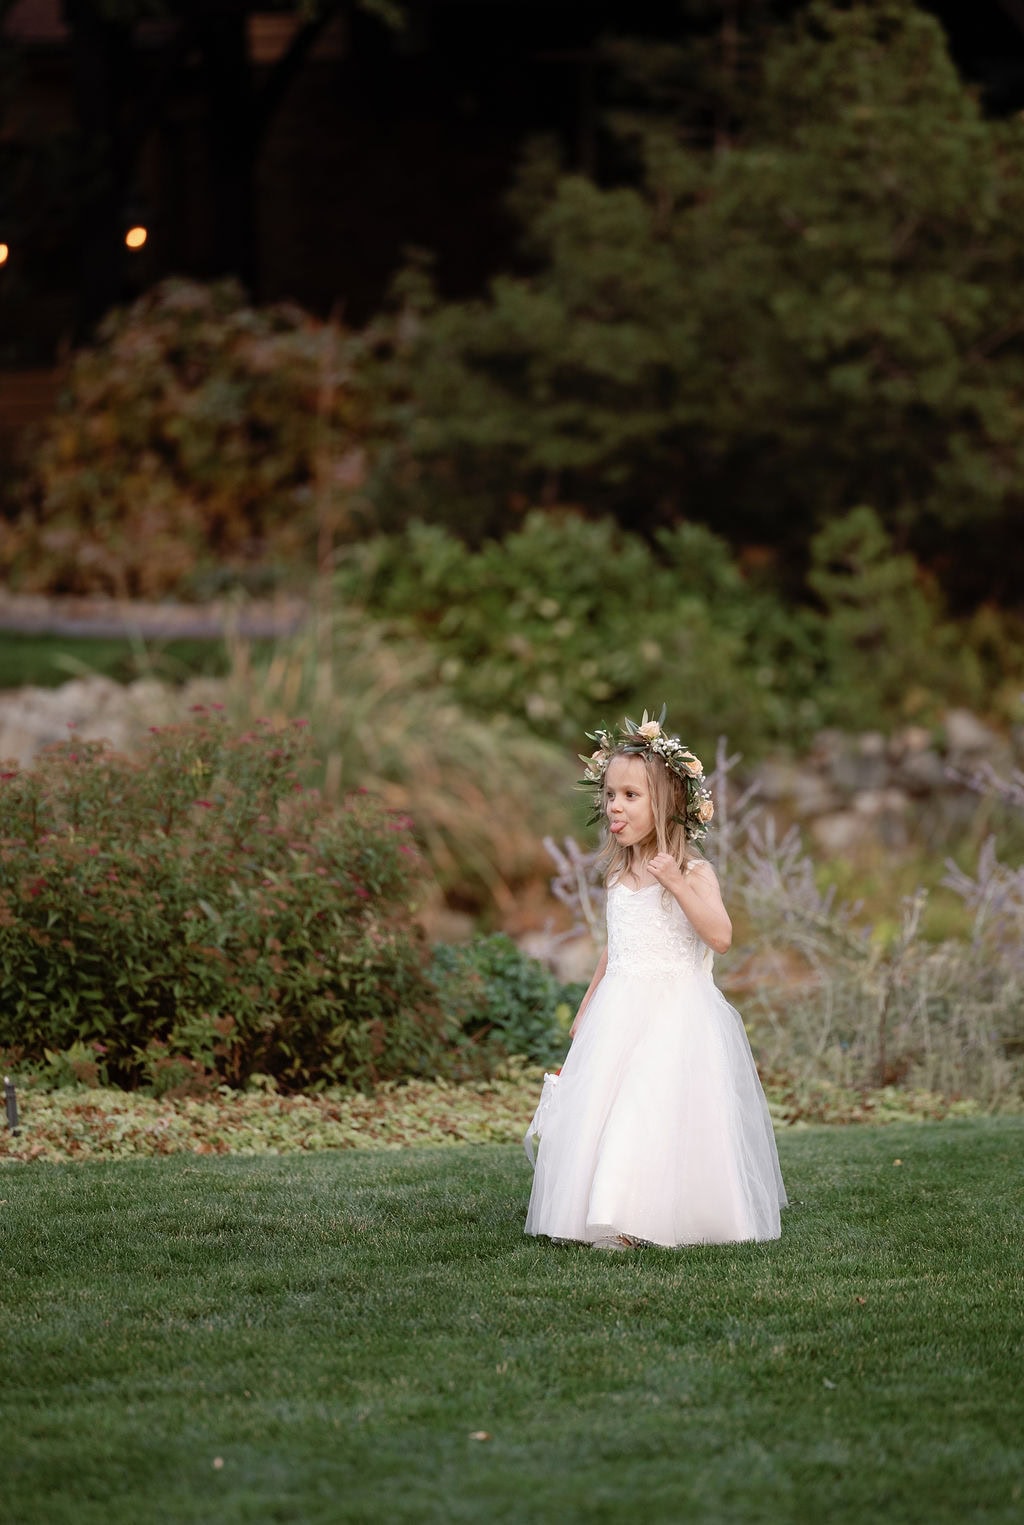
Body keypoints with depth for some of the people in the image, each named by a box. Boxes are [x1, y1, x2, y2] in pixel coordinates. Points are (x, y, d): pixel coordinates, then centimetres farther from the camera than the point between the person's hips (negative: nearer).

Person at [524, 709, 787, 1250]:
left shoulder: (693, 871, -6)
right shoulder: (619, 875, 12)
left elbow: (720, 936, -19)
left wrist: (676, 883, -24)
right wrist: (588, 1006, 26)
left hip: (676, 1013, -6)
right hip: (620, 1012, 6)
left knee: (664, 1112, -13)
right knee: (603, 1108, -1)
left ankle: (659, 1218, -9)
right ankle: (612, 1216, 1)